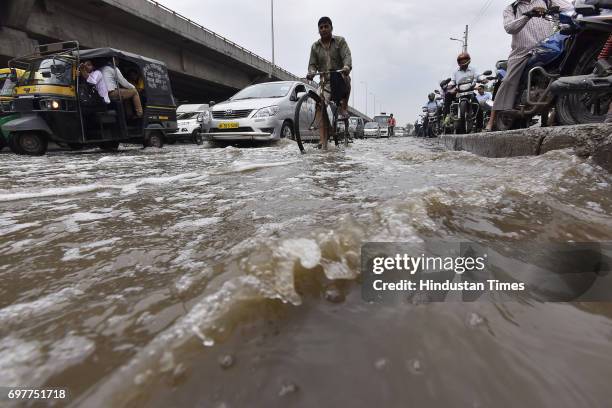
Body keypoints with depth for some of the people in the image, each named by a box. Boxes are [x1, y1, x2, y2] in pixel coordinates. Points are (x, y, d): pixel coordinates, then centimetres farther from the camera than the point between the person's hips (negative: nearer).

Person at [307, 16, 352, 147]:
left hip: (340, 77, -2)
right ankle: (323, 140, -14)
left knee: (345, 79, -38)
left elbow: (347, 56, -11)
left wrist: (347, 67, -34)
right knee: (320, 107, -14)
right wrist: (311, 72, -19)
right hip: (325, 81, 2)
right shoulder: (315, 46, 13)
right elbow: (312, 64, 6)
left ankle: (343, 109, -18)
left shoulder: (340, 41, 4)